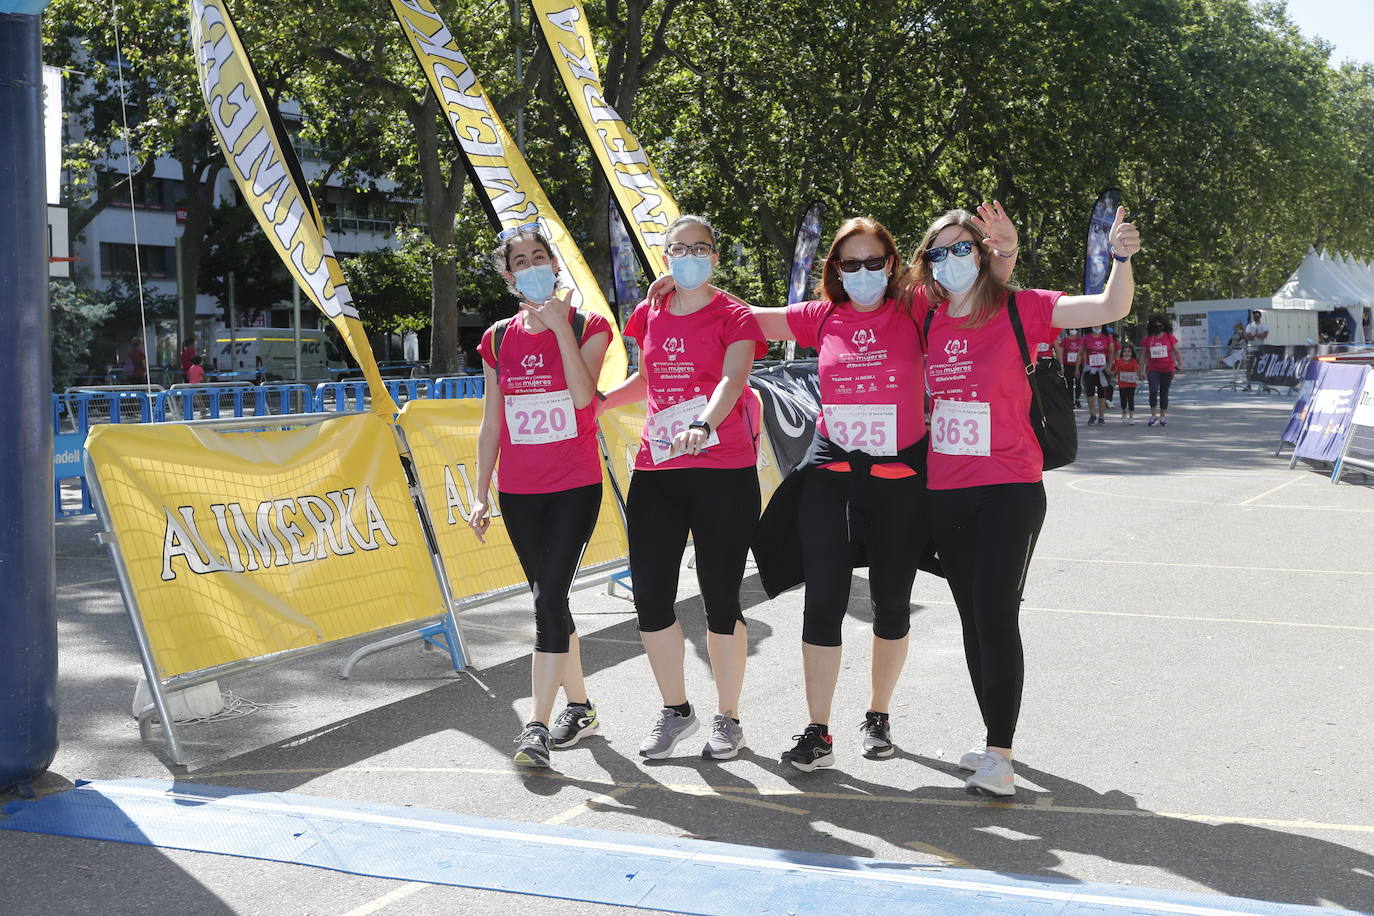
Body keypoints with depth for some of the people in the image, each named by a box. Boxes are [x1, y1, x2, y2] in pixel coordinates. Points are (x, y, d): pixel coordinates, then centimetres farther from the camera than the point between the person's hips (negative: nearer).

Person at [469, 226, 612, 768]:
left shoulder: (587, 326, -1)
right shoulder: (498, 339, 8)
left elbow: (583, 394, -18)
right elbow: (491, 423, 11)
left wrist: (560, 325, -16)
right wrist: (481, 495, 7)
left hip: (575, 486, -4)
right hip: (519, 492, 4)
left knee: (549, 597, -14)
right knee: (549, 600, 12)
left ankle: (538, 726, -12)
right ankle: (579, 708, 27)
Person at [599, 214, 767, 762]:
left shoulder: (733, 317, -2)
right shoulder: (650, 315, 12)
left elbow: (731, 379, -21)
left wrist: (704, 424, -39)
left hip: (722, 474, -5)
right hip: (656, 470, 5)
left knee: (720, 598, 1)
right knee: (650, 596, 4)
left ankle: (727, 719, 19)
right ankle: (675, 711, 24)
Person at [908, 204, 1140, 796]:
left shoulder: (1018, 309, -6)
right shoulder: (926, 314, 5)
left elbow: (1111, 309, -14)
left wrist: (1121, 258, -29)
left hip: (1008, 490, -5)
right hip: (944, 492, 5)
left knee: (996, 616, -12)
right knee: (972, 618, 13)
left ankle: (999, 756, -7)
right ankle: (993, 737, 26)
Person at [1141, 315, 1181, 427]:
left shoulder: (1169, 337, 0)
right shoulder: (1147, 339, 3)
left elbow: (1176, 351, 5)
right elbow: (1144, 355, 10)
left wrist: (1179, 364, 1)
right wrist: (1142, 370, 9)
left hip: (1167, 370, 0)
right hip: (1153, 370, 0)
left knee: (1164, 392, 7)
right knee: (1153, 391, -15)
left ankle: (1163, 416, 16)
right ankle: (1153, 416, -6)